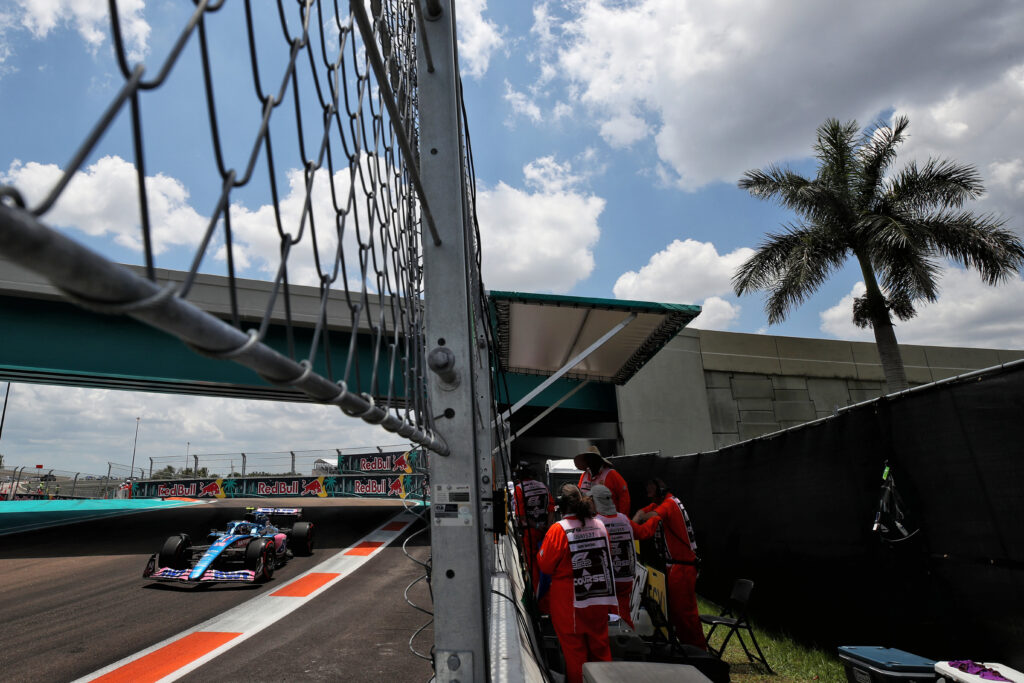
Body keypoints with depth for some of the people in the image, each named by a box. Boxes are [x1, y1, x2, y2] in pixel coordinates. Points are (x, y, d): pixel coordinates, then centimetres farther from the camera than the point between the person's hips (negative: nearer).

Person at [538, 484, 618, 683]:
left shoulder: (558, 530, -18)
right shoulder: (599, 525, -2)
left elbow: (545, 565, -12)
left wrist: (541, 551, 5)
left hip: (570, 601, -5)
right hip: (600, 598, 5)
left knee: (574, 647, 11)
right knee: (599, 644, 20)